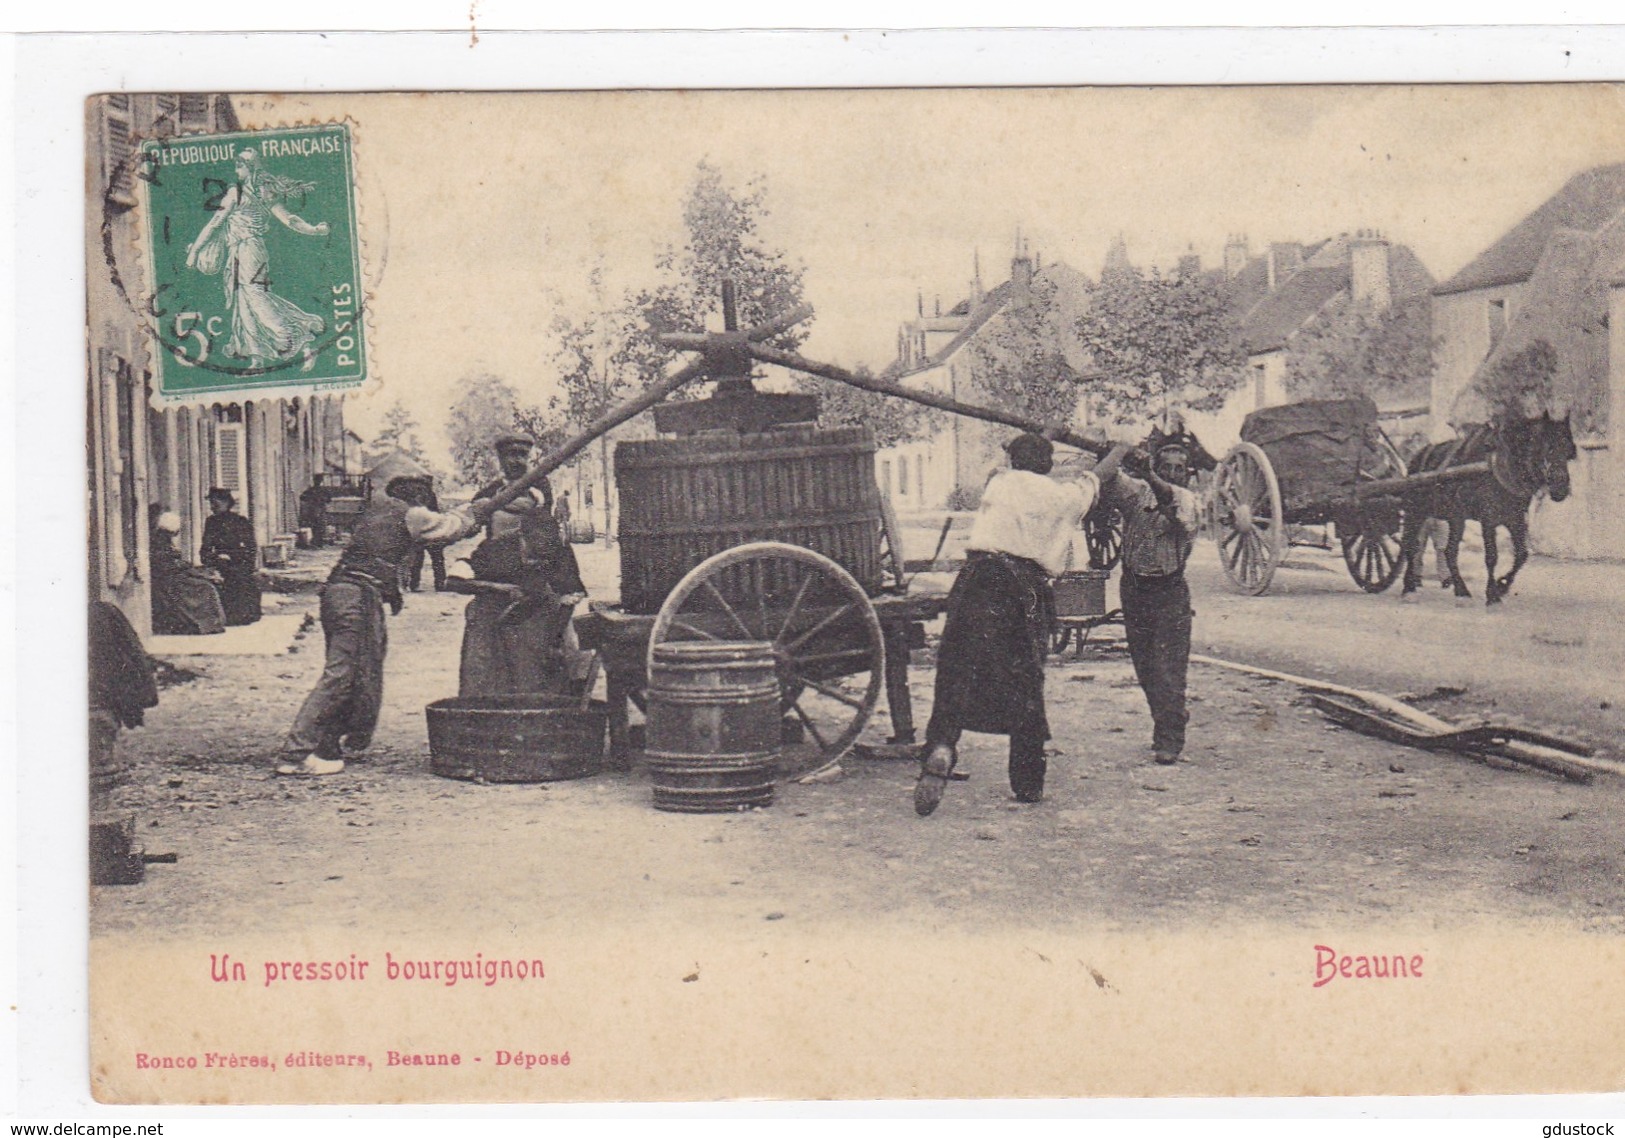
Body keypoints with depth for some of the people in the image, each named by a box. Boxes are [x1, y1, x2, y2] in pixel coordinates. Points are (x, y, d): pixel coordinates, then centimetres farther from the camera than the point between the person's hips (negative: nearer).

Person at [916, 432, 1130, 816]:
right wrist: (1122, 449, 54)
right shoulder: (1063, 496, 17)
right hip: (1027, 588, 1)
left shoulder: (999, 483, 15)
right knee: (1026, 684, 12)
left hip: (978, 579, -1)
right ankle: (1028, 783, 17)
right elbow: (1097, 477, 35)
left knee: (957, 674, -6)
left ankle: (940, 748, -32)